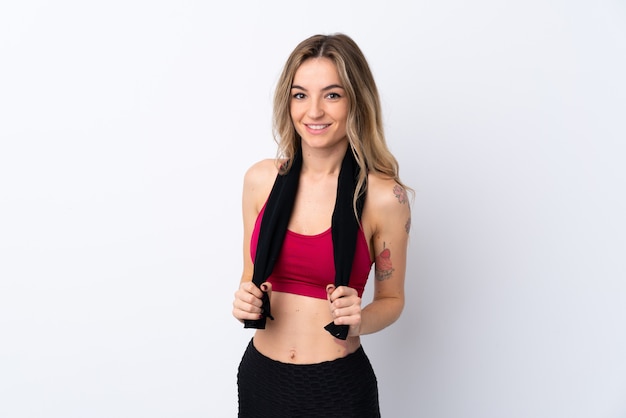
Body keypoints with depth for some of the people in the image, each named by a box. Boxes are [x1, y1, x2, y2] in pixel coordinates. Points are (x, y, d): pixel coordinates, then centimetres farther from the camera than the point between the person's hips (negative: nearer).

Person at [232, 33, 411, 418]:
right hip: (260, 375, 3)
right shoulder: (261, 179, -4)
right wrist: (246, 300, -11)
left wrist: (359, 320, -19)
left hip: (339, 386, -3)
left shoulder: (385, 196, -13)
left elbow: (392, 298, -1)